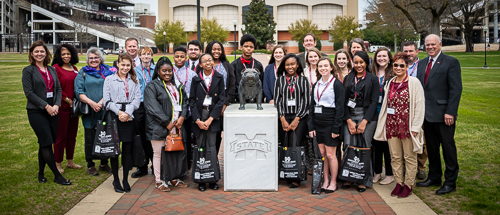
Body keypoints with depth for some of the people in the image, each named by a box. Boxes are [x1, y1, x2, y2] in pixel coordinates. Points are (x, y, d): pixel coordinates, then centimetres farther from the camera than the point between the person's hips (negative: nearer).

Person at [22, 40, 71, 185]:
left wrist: (56, 105, -5)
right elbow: (29, 93, -9)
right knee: (47, 143, -5)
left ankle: (41, 174, 22)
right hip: (36, 112, -5)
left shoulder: (51, 70, 13)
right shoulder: (28, 70, -3)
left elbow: (58, 89, 11)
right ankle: (57, 176, 1)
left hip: (52, 111, 5)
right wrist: (46, 106, -14)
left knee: (44, 144, 10)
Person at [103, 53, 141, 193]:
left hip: (129, 117, 2)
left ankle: (125, 179, 14)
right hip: (114, 117, -1)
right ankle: (116, 180, 13)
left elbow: (137, 99, 3)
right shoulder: (109, 80, 6)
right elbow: (106, 100, -1)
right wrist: (119, 112, -12)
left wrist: (127, 113, -11)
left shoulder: (134, 80, 12)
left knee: (127, 148, 3)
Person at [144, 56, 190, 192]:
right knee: (159, 154, 2)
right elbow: (153, 108, -13)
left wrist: (182, 117, -5)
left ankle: (173, 177, 24)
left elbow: (185, 102, 13)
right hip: (159, 127, -5)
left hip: (176, 125, 5)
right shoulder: (152, 86, -4)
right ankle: (158, 181, 14)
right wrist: (167, 123, -16)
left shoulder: (177, 86, 15)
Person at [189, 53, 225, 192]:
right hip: (199, 116, 1)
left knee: (211, 147, -3)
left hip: (213, 117, -1)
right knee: (200, 147, 1)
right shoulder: (196, 79, 6)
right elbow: (191, 100, 3)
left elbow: (221, 99, -1)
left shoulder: (219, 78, 3)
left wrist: (210, 119, -9)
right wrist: (198, 120, -8)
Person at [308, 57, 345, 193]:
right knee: (322, 153, 8)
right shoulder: (316, 85, 13)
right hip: (318, 123, 6)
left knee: (330, 154, -1)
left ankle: (333, 182, 12)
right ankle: (325, 181, 19)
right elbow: (311, 106, 15)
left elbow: (340, 107, -9)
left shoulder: (337, 84, -5)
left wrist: (336, 128, -14)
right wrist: (311, 126, 7)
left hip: (330, 123, -6)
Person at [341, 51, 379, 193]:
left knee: (364, 148, -3)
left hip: (367, 117, -2)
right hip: (349, 116, 3)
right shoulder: (348, 78, 13)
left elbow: (374, 101, -2)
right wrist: (349, 121, -3)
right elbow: (344, 101, 8)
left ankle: (363, 180, 9)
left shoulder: (373, 79, 5)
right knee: (349, 147, -4)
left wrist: (364, 121, -10)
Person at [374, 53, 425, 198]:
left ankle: (408, 185, 16)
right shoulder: (390, 83, 11)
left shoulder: (414, 82, -6)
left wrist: (415, 127, -12)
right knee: (395, 157, 10)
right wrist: (384, 125, 11)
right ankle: (399, 183, 22)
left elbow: (419, 106, -8)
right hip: (392, 126, 5)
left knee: (409, 157, 5)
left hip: (407, 126, -5)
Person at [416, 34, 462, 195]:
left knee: (448, 148, 3)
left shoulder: (451, 62, -6)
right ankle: (434, 177, 28)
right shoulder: (422, 63, 14)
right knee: (431, 147, 15)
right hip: (427, 114, 6)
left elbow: (456, 89, -11)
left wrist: (450, 112, -16)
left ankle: (450, 182, 15)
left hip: (443, 114, -6)